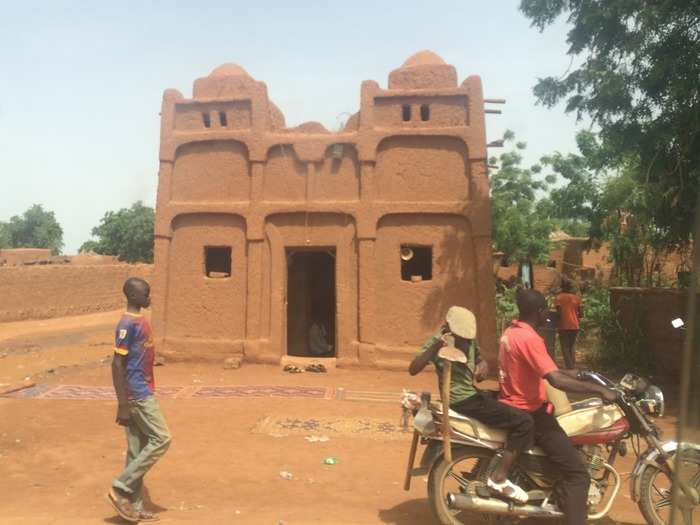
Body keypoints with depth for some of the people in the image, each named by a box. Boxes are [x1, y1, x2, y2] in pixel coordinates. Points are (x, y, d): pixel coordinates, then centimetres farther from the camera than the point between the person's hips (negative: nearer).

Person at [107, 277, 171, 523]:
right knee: (161, 439, -6)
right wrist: (123, 406, -20)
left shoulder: (140, 321, 12)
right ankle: (120, 488, 3)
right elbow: (117, 365, -20)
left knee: (137, 450, 11)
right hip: (137, 396, -9)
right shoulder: (128, 325, -18)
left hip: (144, 393, 9)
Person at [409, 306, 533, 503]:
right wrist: (435, 346, -39)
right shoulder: (439, 340, -16)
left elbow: (479, 359, 21)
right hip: (462, 401, -9)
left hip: (472, 393, 9)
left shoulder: (470, 339, 8)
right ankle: (499, 478, -8)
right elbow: (413, 369, -25)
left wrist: (482, 365, -4)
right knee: (523, 421, -16)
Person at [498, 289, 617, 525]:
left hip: (512, 407, 11)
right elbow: (556, 380, -30)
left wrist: (570, 372, 18)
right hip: (529, 414, -10)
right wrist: (599, 390, -23)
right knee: (577, 474, -10)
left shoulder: (510, 332, 8)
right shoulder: (530, 339, -23)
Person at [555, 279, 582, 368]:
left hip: (564, 326, -4)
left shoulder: (559, 297, -5)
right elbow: (580, 313, 6)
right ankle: (573, 366, 13)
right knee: (571, 347, 18)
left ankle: (569, 368, -5)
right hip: (574, 326, 4)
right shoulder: (576, 297, 6)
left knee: (565, 348, 3)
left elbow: (559, 312, -12)